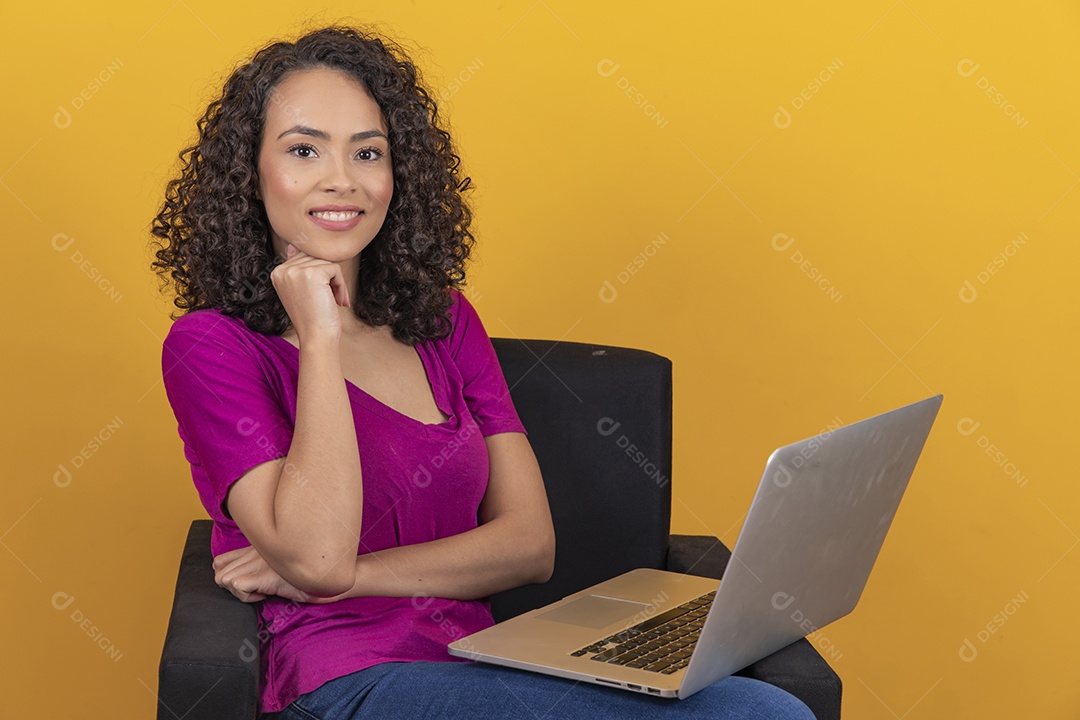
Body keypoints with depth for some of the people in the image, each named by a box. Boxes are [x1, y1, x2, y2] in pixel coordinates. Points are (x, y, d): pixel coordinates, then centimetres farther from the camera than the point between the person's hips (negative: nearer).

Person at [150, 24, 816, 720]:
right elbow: (317, 556, -15)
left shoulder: (445, 321, 16)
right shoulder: (210, 346, 0)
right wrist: (319, 341, -9)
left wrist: (345, 574, -7)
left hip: (482, 662, 6)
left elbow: (531, 543, 6)